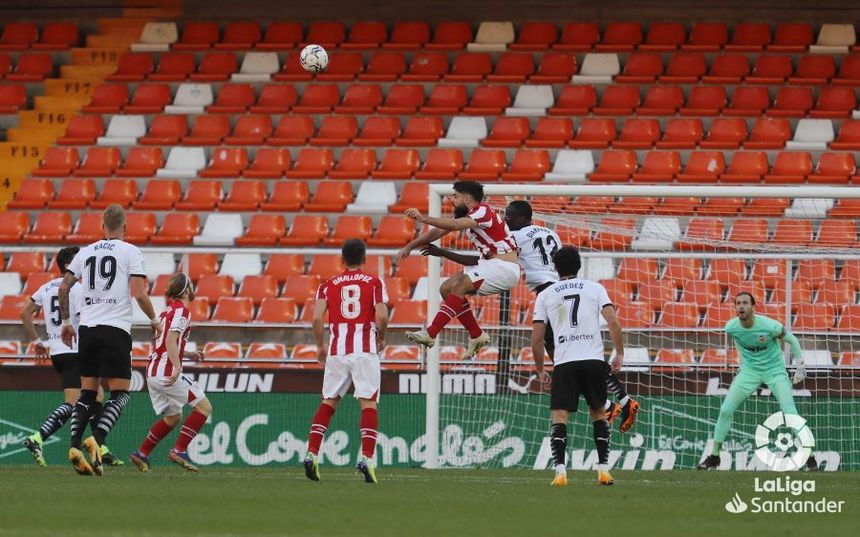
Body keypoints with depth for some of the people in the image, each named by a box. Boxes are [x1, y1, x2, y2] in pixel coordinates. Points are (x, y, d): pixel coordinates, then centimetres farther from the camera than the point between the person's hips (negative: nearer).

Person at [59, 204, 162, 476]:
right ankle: (96, 441, -21)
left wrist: (65, 321, 23)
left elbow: (64, 287, 11)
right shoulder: (131, 252, -1)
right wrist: (154, 320, 7)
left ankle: (75, 446, -5)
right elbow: (139, 293, -9)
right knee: (120, 394, 0)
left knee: (87, 394, 11)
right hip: (116, 329, -4)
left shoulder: (86, 252, 12)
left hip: (87, 328, 4)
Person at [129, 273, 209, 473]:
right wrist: (177, 366, -31)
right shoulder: (182, 310, -8)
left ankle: (141, 454, 18)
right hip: (166, 372, -9)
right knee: (204, 407, -6)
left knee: (173, 417, 21)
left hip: (152, 372, 9)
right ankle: (179, 450, -14)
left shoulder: (168, 310, 20)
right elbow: (171, 339, -22)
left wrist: (187, 355, 28)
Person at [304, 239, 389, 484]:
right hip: (365, 349, -2)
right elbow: (382, 316, -6)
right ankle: (366, 457, -19)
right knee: (368, 403, -4)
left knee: (328, 402, 13)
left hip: (337, 350, 2)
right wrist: (381, 339, 12)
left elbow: (317, 317, -1)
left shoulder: (329, 285, 10)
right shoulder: (374, 283, 5)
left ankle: (311, 453, 4)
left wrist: (320, 345, 12)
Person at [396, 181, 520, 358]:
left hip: (504, 268, -10)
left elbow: (455, 225, -32)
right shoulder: (465, 215, 13)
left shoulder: (482, 212, -16)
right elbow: (438, 232, 15)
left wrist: (423, 219, -39)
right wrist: (410, 247, 11)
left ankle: (430, 334, -25)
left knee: (459, 286, -23)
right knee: (447, 288, 4)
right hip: (489, 264, 10)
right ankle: (476, 336, 9)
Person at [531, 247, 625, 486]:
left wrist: (540, 370, 19)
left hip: (564, 363, -1)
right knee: (599, 413, 17)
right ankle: (603, 468, 10)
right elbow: (613, 323, -3)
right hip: (594, 360, 1)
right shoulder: (595, 288, 9)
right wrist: (620, 354, 7)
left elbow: (536, 340, 7)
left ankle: (560, 470, -18)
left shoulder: (545, 295, 9)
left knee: (559, 417, -1)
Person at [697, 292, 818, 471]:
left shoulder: (770, 326, -25)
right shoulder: (731, 327, -14)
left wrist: (800, 367, -8)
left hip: (775, 371, -4)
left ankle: (808, 458, -7)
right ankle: (714, 456, 8)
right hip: (749, 371, 4)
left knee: (790, 414, -17)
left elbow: (792, 340, -9)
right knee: (726, 410, -5)